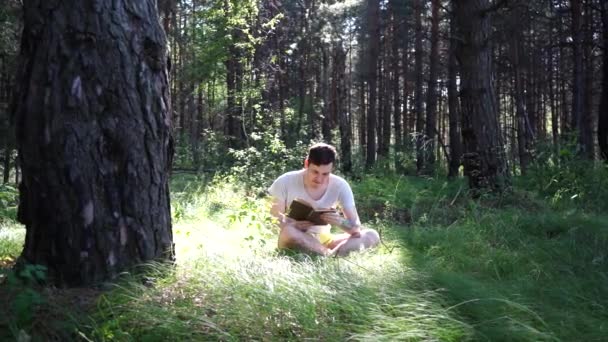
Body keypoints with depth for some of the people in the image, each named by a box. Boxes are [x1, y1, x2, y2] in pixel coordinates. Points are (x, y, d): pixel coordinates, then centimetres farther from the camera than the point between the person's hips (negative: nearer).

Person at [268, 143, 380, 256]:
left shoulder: (340, 186, -11)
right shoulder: (285, 182, -14)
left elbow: (356, 228, -10)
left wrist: (341, 222, -34)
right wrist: (290, 225, -32)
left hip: (322, 239, 3)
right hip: (294, 240, -3)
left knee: (372, 236, -15)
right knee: (288, 232, -38)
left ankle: (330, 255, -34)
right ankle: (330, 255, -28)